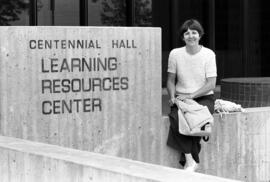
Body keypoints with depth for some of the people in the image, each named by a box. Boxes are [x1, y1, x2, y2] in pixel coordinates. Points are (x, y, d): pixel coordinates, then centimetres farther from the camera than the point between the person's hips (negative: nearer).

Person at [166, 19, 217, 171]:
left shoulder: (209, 54, -4)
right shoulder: (175, 54, 2)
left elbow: (211, 84, -8)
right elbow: (171, 80, 10)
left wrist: (191, 96, -19)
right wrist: (172, 97, -10)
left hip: (204, 97, -1)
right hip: (181, 98, 2)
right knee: (175, 117, -31)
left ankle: (188, 161, -19)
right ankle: (190, 160, -27)